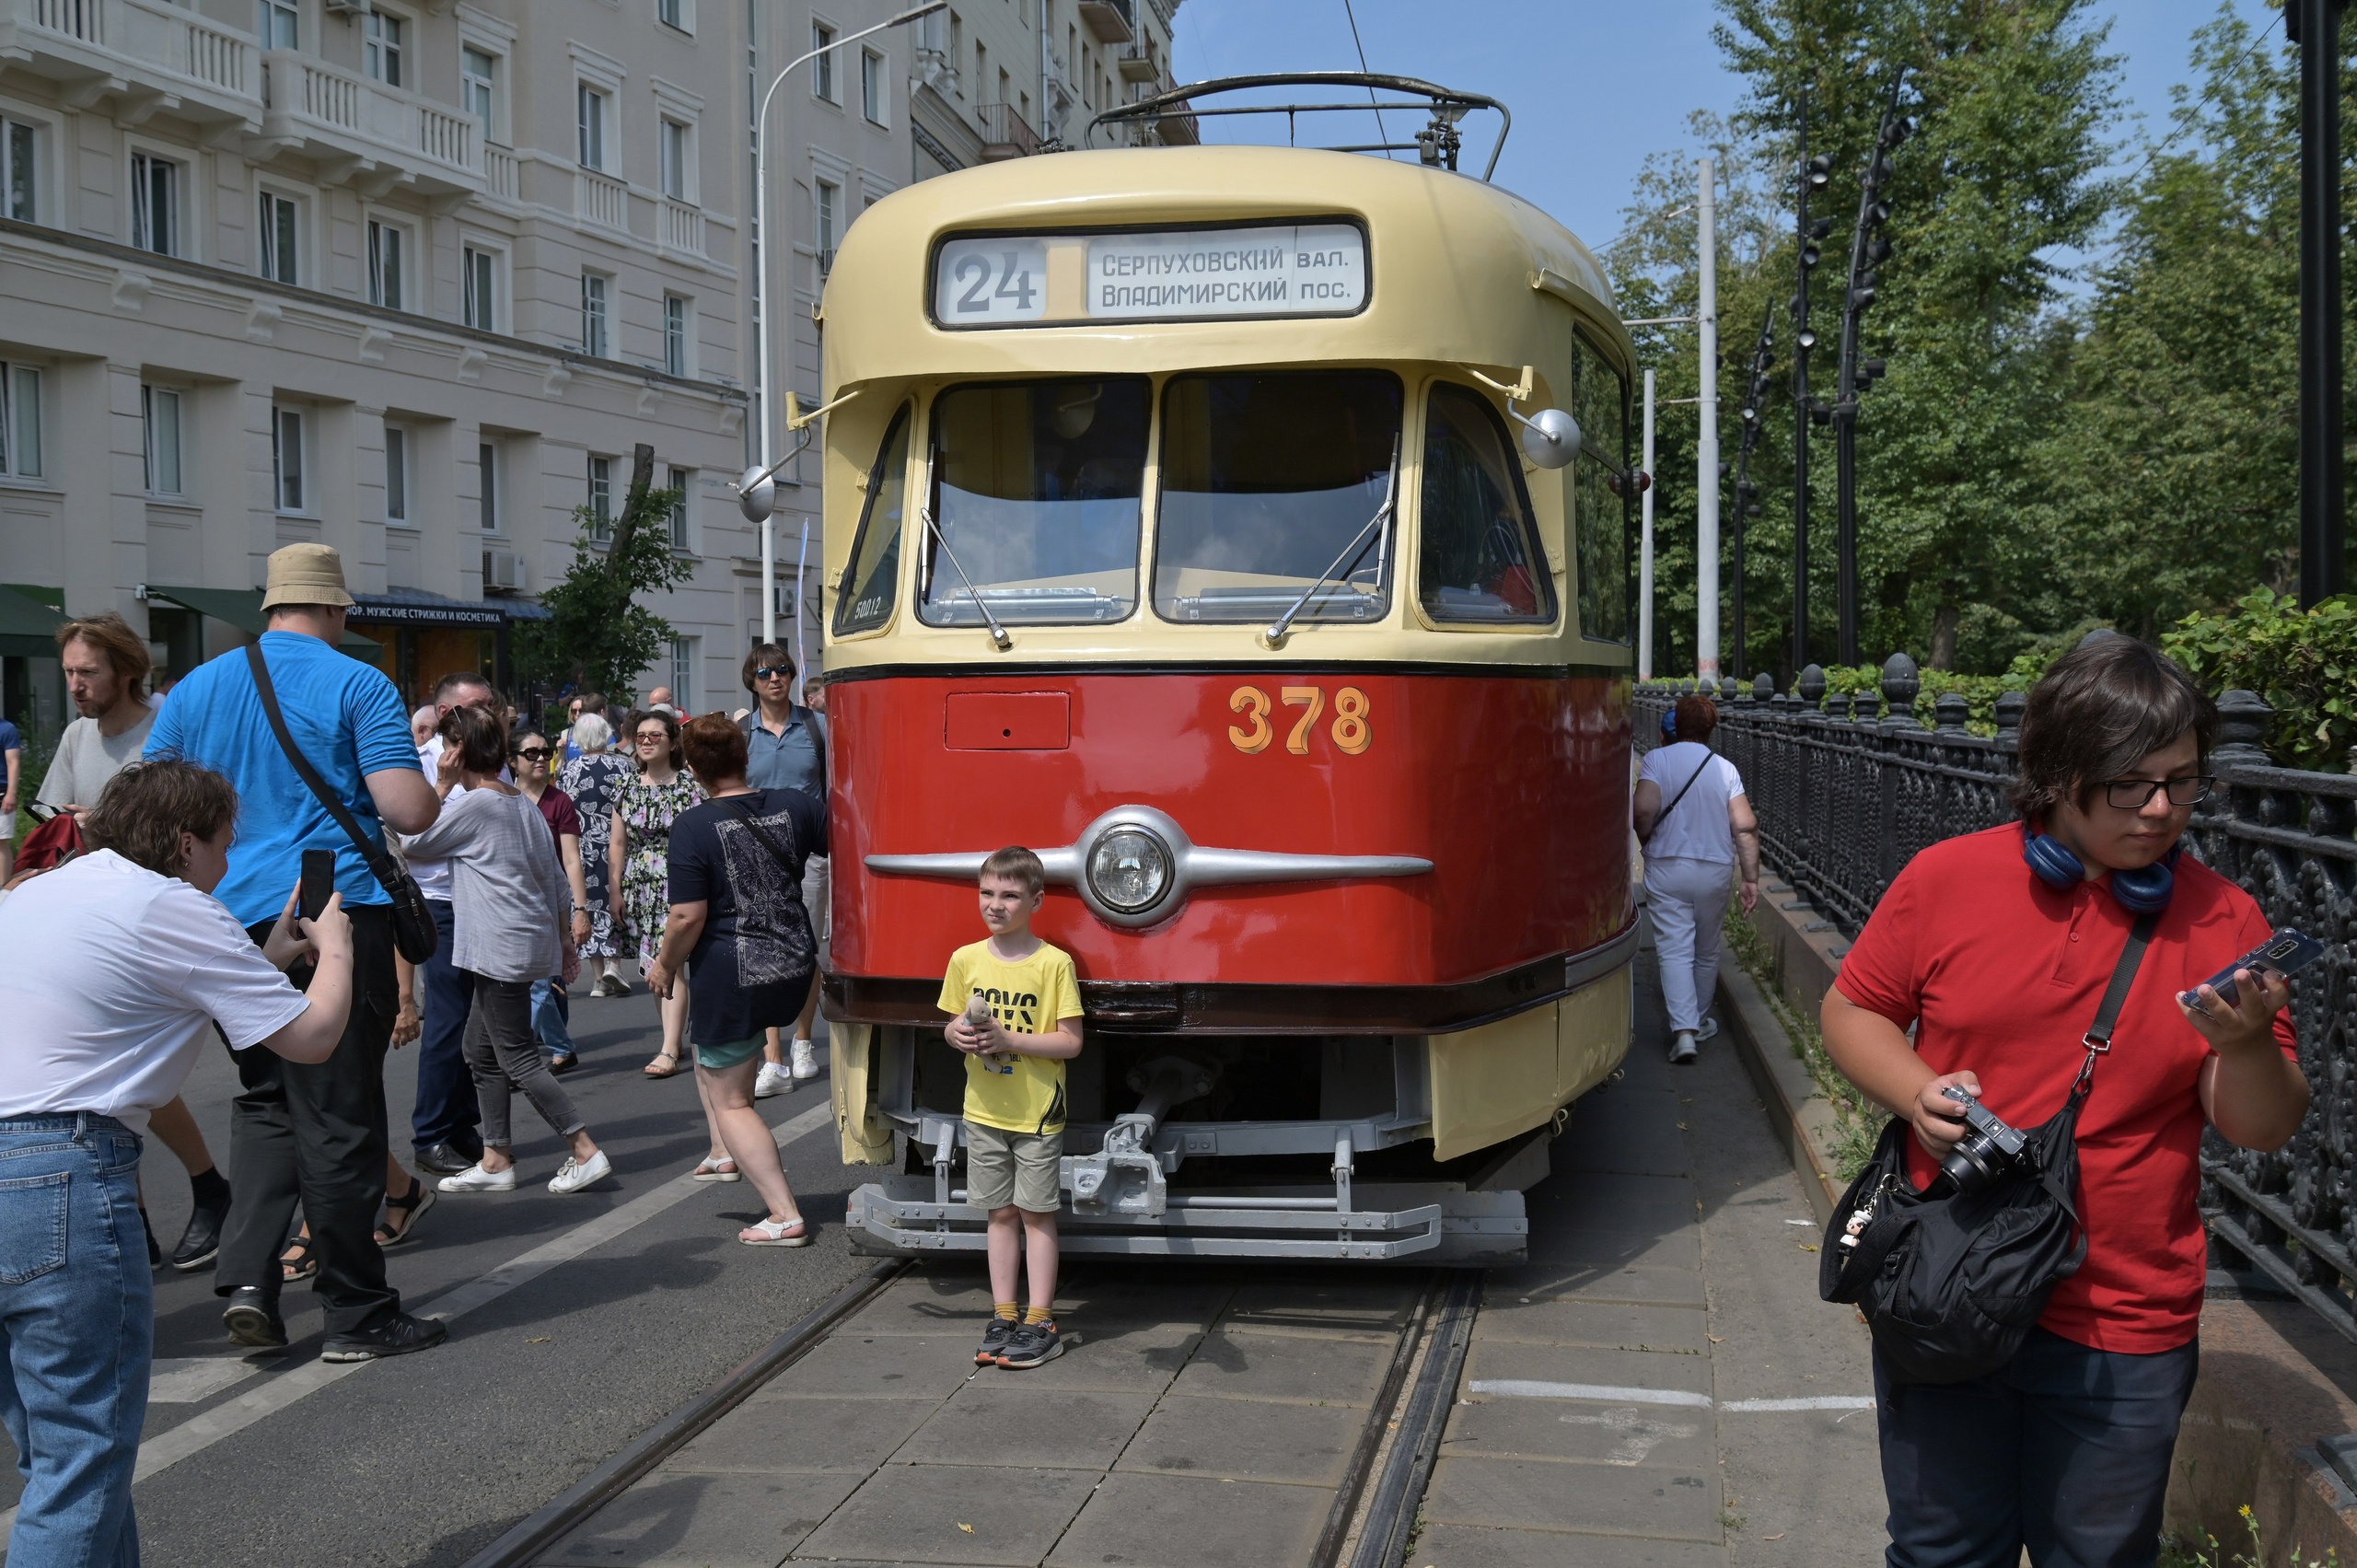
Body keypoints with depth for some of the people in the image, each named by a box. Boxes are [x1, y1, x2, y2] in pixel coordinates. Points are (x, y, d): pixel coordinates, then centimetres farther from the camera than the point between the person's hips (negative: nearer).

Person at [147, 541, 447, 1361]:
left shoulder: (195, 688, 11)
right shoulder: (357, 686, -4)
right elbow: (409, 811, -13)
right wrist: (435, 790, 9)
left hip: (232, 918, 5)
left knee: (265, 1100, 19)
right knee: (340, 1116, 1)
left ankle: (248, 1277, 4)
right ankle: (358, 1315, 9)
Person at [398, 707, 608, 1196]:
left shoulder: (474, 804, -14)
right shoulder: (522, 801, 12)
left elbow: (412, 841, -4)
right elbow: (554, 875, 15)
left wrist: (441, 785, -1)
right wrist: (564, 936, 21)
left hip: (503, 945, -9)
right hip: (531, 937, 9)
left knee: (518, 1057, -5)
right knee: (481, 1049, 15)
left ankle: (586, 1151, -5)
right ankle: (496, 1161, 18)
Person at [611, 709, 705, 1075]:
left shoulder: (688, 787, -4)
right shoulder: (628, 788, 10)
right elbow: (618, 844, 13)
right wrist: (615, 890, 8)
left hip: (678, 884, -5)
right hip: (640, 888, 5)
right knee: (653, 967, 7)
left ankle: (669, 1051, -14)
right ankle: (676, 1034, 22)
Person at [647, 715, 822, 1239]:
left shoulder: (694, 826, -15)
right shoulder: (793, 806, -2)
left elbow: (688, 919, -16)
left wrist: (664, 965, 0)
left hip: (733, 978, -6)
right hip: (795, 971, 6)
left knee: (730, 1100, 8)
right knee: (710, 1048, 33)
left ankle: (785, 1216, 2)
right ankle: (726, 1153, 37)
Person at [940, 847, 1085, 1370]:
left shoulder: (1054, 963, -10)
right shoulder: (966, 960, 3)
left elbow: (1070, 1042, -11)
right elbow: (951, 1024, 13)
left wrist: (1010, 1039, -21)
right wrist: (960, 1034, -10)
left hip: (1037, 1112, -4)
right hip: (984, 1110, 4)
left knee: (1036, 1213, 2)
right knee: (1001, 1213, 11)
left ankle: (1040, 1322, 8)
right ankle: (1004, 1316, 18)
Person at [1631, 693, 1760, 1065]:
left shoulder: (1656, 759, -6)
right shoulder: (1725, 769, 0)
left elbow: (1644, 809, -19)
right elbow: (1745, 826, -5)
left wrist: (1646, 840, 2)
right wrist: (1751, 878, 0)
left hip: (1667, 868, -2)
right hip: (1715, 872, 2)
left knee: (1674, 951, -4)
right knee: (1706, 952, 18)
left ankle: (1683, 1030, -17)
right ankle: (1699, 1021, 31)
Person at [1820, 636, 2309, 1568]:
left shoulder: (2223, 921, -2)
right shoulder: (1946, 879, -4)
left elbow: (2265, 1130, -1)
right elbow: (1852, 1010, 5)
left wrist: (2248, 1046, -22)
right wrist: (1915, 1091, -14)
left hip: (2124, 1333, 0)